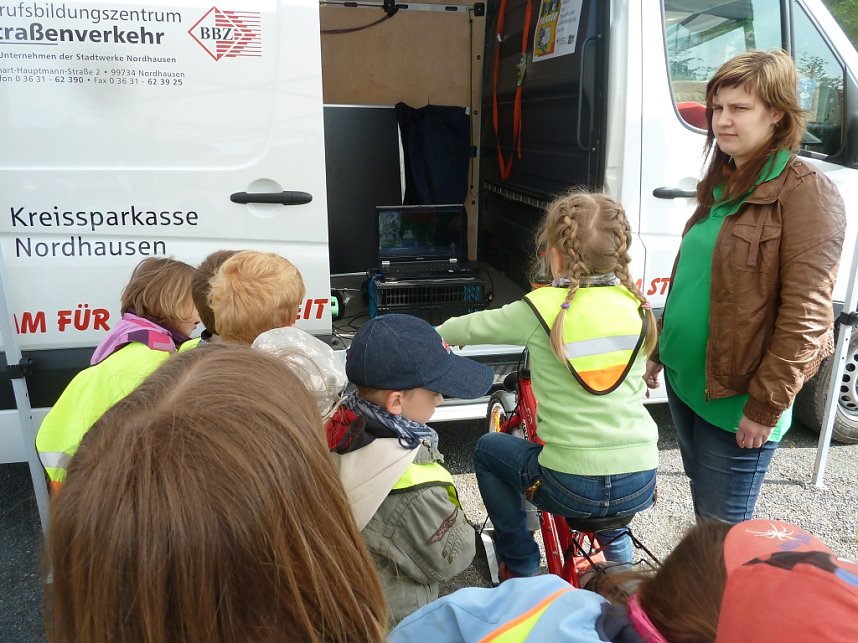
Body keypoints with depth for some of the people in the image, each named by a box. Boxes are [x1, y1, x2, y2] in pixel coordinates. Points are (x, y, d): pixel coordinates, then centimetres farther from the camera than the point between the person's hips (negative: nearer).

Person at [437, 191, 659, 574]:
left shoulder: (542, 309, -10)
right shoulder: (635, 306, 0)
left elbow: (474, 327, 6)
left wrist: (435, 334, 27)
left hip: (571, 487, -4)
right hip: (640, 486, 4)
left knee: (488, 448, 23)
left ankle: (520, 565, 27)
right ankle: (616, 540, 37)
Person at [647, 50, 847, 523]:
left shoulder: (806, 192, -15)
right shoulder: (722, 183, 10)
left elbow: (804, 318, -18)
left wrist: (766, 407, -17)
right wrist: (659, 351, 19)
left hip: (736, 400, -7)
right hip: (683, 380, 7)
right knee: (703, 514, 22)